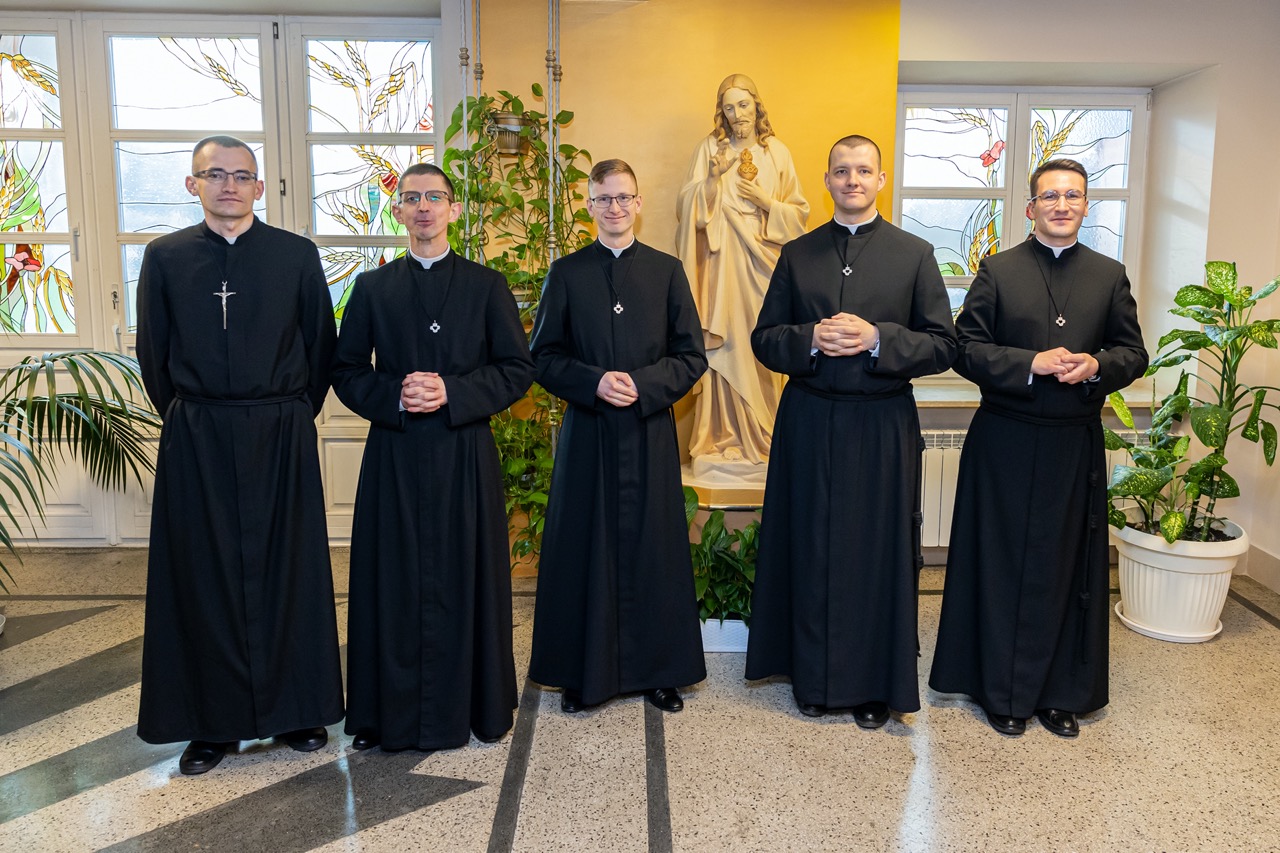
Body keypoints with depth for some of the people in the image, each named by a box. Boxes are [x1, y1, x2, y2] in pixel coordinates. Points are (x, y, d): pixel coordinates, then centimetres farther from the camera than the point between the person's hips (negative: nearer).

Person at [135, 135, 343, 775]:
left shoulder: (297, 254, 2)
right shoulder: (165, 257, 5)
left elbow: (321, 345, 6)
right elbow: (152, 355, 9)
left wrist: (293, 414, 6)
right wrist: (186, 419, 8)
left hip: (282, 435, -1)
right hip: (195, 440, 1)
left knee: (287, 569, 6)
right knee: (202, 576, 6)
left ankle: (297, 709, 20)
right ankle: (212, 720, 19)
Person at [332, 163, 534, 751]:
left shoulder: (487, 285, 6)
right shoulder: (373, 288, 9)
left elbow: (518, 369, 1)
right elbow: (346, 371, 8)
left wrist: (453, 392, -13)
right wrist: (395, 396, -12)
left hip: (465, 455, -1)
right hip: (393, 457, 1)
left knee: (465, 578, 4)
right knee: (393, 581, 4)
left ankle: (469, 705, 19)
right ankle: (389, 713, 17)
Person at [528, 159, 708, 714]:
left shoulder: (667, 271, 6)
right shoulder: (567, 273, 6)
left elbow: (691, 357, 3)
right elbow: (544, 357, 3)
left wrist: (641, 385, -13)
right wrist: (594, 383, -14)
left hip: (650, 434, 0)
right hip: (586, 434, 0)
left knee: (653, 549, 5)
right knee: (583, 551, 4)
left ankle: (658, 668, 20)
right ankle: (583, 673, 18)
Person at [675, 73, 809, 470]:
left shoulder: (776, 152, 8)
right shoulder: (710, 148, 6)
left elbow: (799, 213, 9)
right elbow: (689, 209, 1)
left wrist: (766, 202, -7)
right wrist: (712, 178, -13)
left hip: (762, 262, 1)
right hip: (722, 261, -1)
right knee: (723, 344, -4)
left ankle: (762, 436, 11)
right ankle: (723, 437, 4)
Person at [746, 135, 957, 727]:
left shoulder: (914, 254, 4)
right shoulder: (797, 254, 8)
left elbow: (943, 346, 0)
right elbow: (764, 339, 7)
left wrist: (877, 338, -16)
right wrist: (810, 339, -13)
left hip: (882, 428, -1)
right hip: (809, 426, 2)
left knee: (879, 554, 5)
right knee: (812, 551, 7)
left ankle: (877, 684, 21)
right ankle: (814, 677, 23)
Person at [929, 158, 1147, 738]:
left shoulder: (1110, 276, 9)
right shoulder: (997, 272, 2)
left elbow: (1134, 353, 10)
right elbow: (965, 348, -4)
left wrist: (1096, 365, -12)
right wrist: (1031, 364, -17)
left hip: (1077, 447, 2)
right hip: (1006, 445, -2)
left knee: (1068, 570, 8)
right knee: (1004, 568, 5)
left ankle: (1061, 694, 23)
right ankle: (1004, 693, 19)